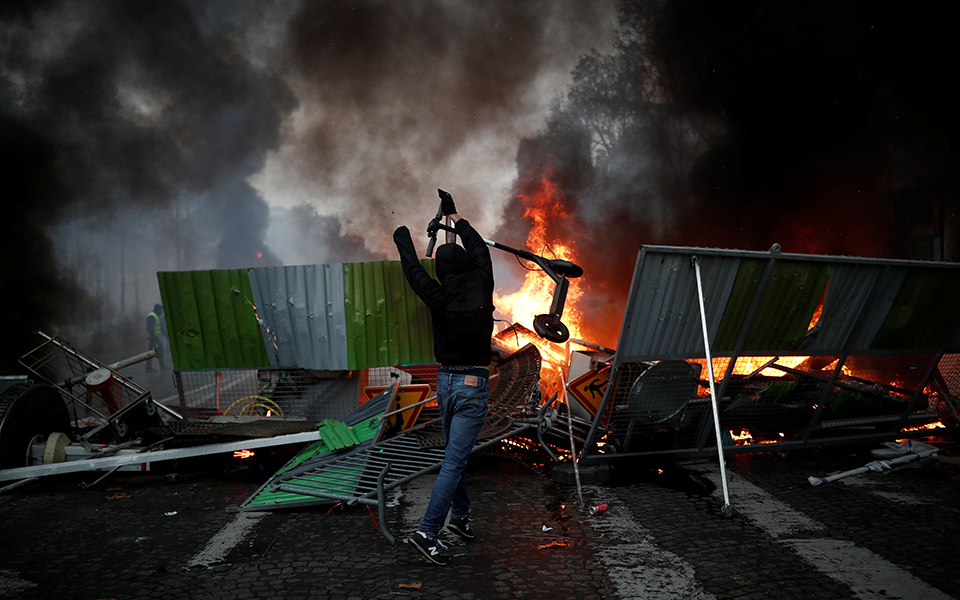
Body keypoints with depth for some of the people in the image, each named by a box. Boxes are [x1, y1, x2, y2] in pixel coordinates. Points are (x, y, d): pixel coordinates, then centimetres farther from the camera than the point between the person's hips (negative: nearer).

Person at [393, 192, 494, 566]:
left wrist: (403, 239, 31)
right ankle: (427, 532, -7)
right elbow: (480, 250, 9)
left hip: (445, 381, 4)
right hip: (473, 384, -4)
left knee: (454, 453, 21)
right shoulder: (481, 287, -8)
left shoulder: (438, 298, -6)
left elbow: (413, 270, 12)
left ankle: (459, 515, 32)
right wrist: (456, 219, 24)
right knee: (454, 461, -4)